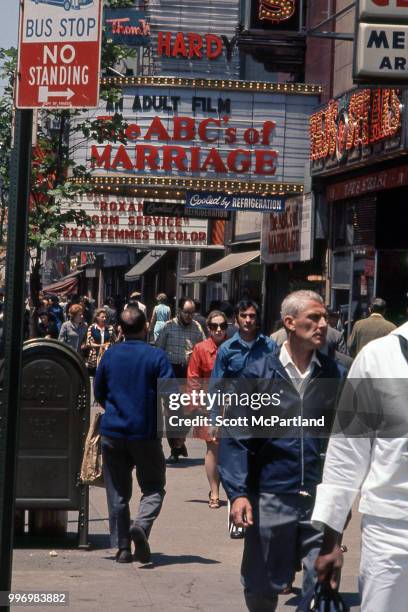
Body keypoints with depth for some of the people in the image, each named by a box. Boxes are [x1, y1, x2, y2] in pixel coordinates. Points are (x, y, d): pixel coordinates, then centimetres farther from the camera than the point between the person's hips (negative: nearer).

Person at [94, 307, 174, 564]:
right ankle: (142, 525, -18)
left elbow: (99, 393, 12)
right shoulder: (156, 356, -9)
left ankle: (122, 547, 8)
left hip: (112, 431, 3)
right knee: (153, 487, 9)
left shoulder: (110, 355, 2)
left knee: (118, 492, 11)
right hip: (146, 433, -3)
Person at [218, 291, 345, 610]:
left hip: (321, 499, 1)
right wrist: (238, 492, -10)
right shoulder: (258, 373, 0)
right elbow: (235, 437, -1)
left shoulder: (336, 374, 4)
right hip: (271, 497, 0)